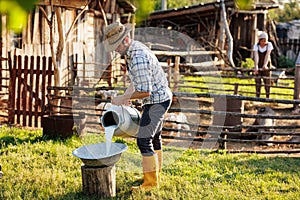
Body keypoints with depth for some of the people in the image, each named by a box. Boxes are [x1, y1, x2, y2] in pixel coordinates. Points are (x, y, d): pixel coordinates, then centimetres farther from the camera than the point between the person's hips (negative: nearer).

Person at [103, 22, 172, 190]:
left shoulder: (138, 59, -28)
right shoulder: (134, 47, 5)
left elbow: (145, 91, -27)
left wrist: (123, 98, -15)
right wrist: (127, 94, 8)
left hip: (157, 100, -11)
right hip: (162, 97, 11)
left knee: (144, 139, -10)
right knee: (154, 137, 19)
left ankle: (151, 182, -4)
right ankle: (156, 175, 31)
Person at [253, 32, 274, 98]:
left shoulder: (269, 44, -14)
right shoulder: (256, 46, -12)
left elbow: (267, 55, -25)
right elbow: (256, 56, -24)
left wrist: (265, 65, -40)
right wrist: (256, 66, -39)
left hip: (266, 66, -1)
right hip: (258, 66, 1)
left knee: (267, 81, 0)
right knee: (258, 81, 2)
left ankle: (267, 97, 8)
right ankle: (257, 97, 8)